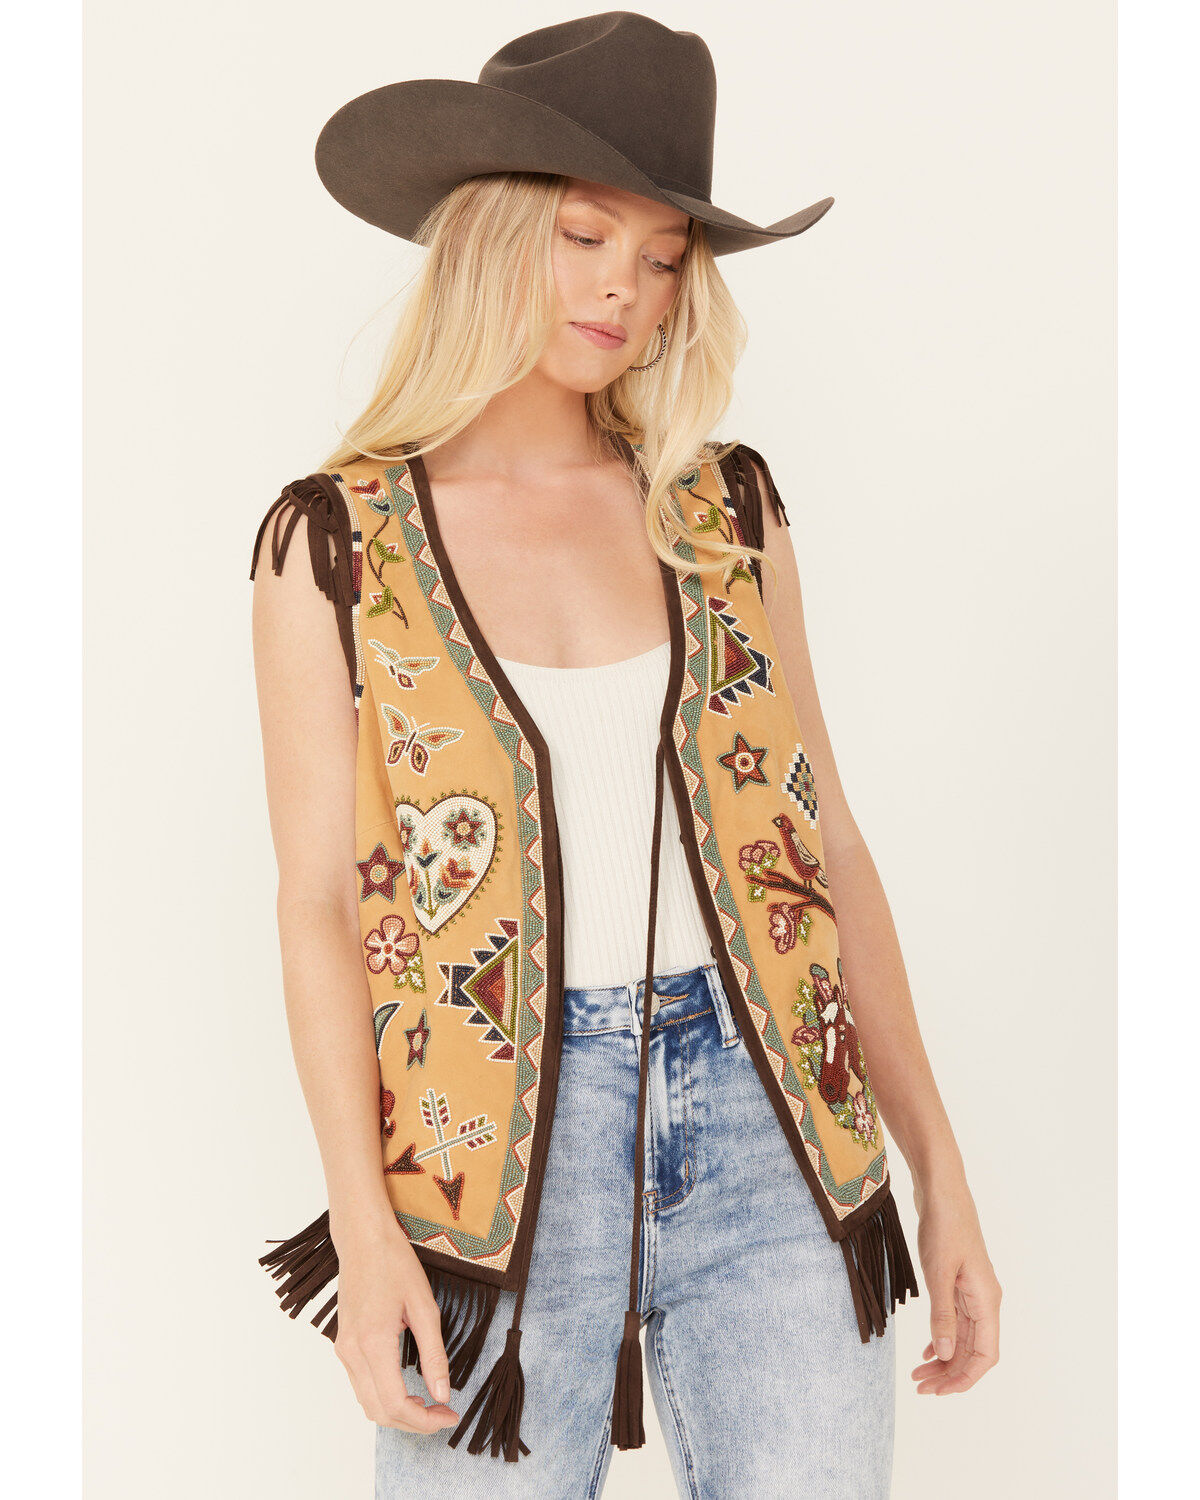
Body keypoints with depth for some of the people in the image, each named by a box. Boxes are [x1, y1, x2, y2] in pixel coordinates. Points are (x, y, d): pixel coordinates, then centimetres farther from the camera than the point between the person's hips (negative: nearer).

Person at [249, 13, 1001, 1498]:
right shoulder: (337, 540, -1)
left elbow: (822, 840, 7)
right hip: (502, 1153, -2)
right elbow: (319, 902, -2)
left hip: (768, 1130, 2)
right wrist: (361, 1227, -11)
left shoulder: (726, 507, 6)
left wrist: (941, 1171, 6)